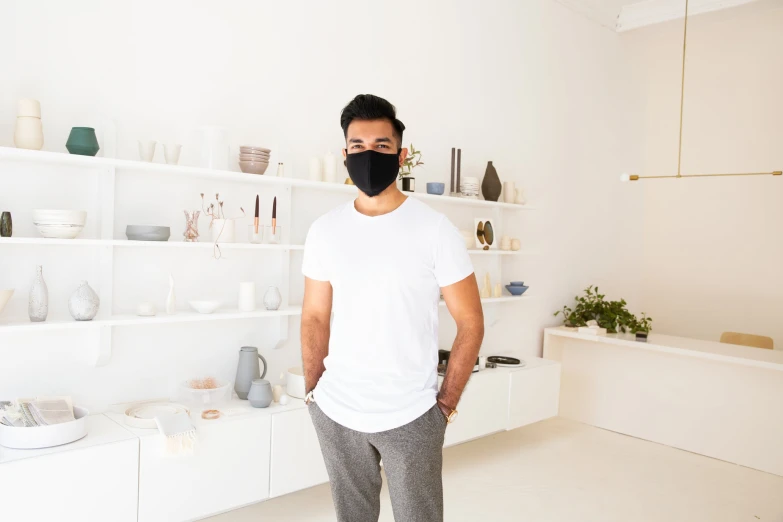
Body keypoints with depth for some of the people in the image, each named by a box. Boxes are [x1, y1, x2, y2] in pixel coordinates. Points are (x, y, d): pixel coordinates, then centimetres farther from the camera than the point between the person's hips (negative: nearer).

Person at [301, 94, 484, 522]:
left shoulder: (435, 230, -10)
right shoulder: (324, 230, -1)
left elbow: (471, 322, -6)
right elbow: (314, 318, 7)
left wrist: (447, 402, -5)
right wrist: (313, 391, 5)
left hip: (410, 415, -3)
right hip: (335, 412, 3)